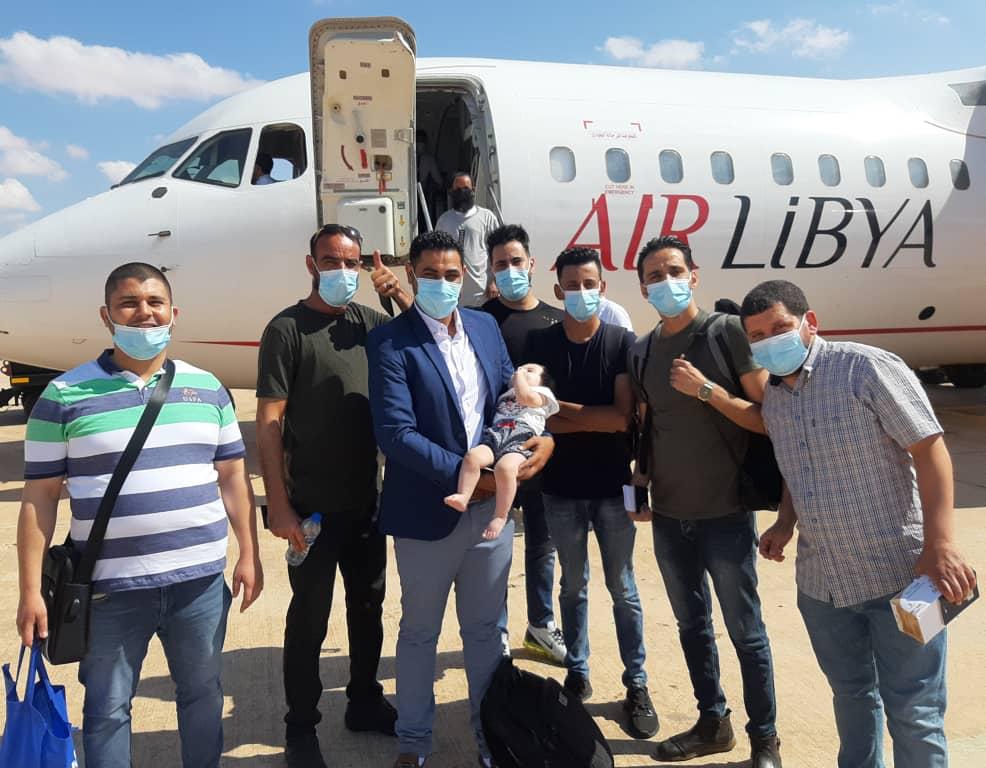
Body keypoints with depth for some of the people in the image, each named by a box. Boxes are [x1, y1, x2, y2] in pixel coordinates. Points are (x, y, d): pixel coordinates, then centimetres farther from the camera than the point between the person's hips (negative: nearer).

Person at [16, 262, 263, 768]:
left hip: (200, 579, 2)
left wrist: (249, 554, 4)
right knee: (107, 708, 14)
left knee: (203, 695, 17)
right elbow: (40, 498, -3)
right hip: (109, 589, -2)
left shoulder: (207, 388, 4)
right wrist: (31, 590, -5)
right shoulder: (65, 395, -4)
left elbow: (232, 477, 7)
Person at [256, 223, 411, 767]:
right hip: (313, 504, -5)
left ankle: (364, 702, 39)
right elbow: (268, 422, -12)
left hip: (366, 499, 5)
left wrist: (402, 297, -11)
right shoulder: (288, 329, -10)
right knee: (309, 617, 9)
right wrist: (279, 505, -15)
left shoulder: (371, 323, 4)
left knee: (368, 604, 18)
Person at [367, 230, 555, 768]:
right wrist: (463, 474, -23)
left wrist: (543, 436, -10)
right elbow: (395, 432, -20)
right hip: (427, 513, -4)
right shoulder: (389, 342, -12)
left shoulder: (485, 327, 6)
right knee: (419, 633, 16)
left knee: (485, 629, 20)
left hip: (490, 505, 5)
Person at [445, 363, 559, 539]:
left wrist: (520, 377, 16)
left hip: (521, 439, -5)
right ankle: (463, 497, -33)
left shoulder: (542, 392, 23)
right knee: (472, 456, -29)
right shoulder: (505, 394, 41)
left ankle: (500, 517, -29)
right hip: (494, 436, 6)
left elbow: (525, 397, 1)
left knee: (504, 467, -37)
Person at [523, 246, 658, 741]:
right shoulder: (539, 344, -2)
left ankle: (636, 686, 25)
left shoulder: (622, 343, -6)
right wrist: (594, 419, -15)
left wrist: (563, 408, -12)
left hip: (613, 484, -1)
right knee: (573, 586, 16)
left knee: (623, 588, 11)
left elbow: (623, 416, -15)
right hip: (561, 486, 1)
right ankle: (577, 674, 32)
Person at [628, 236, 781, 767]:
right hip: (668, 515, 5)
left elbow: (767, 418, -12)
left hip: (725, 513, -5)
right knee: (691, 625, 17)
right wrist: (641, 489, 8)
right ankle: (712, 722, 35)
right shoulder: (642, 350, 6)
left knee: (745, 632, 8)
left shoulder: (728, 331, -10)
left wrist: (705, 388, -21)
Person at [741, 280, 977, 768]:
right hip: (820, 582, 6)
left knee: (912, 709, 6)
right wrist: (786, 525, 3)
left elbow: (929, 448, -17)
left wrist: (940, 545, -24)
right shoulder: (773, 398, 7)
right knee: (850, 693, 22)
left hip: (899, 574, -6)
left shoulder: (866, 368, -14)